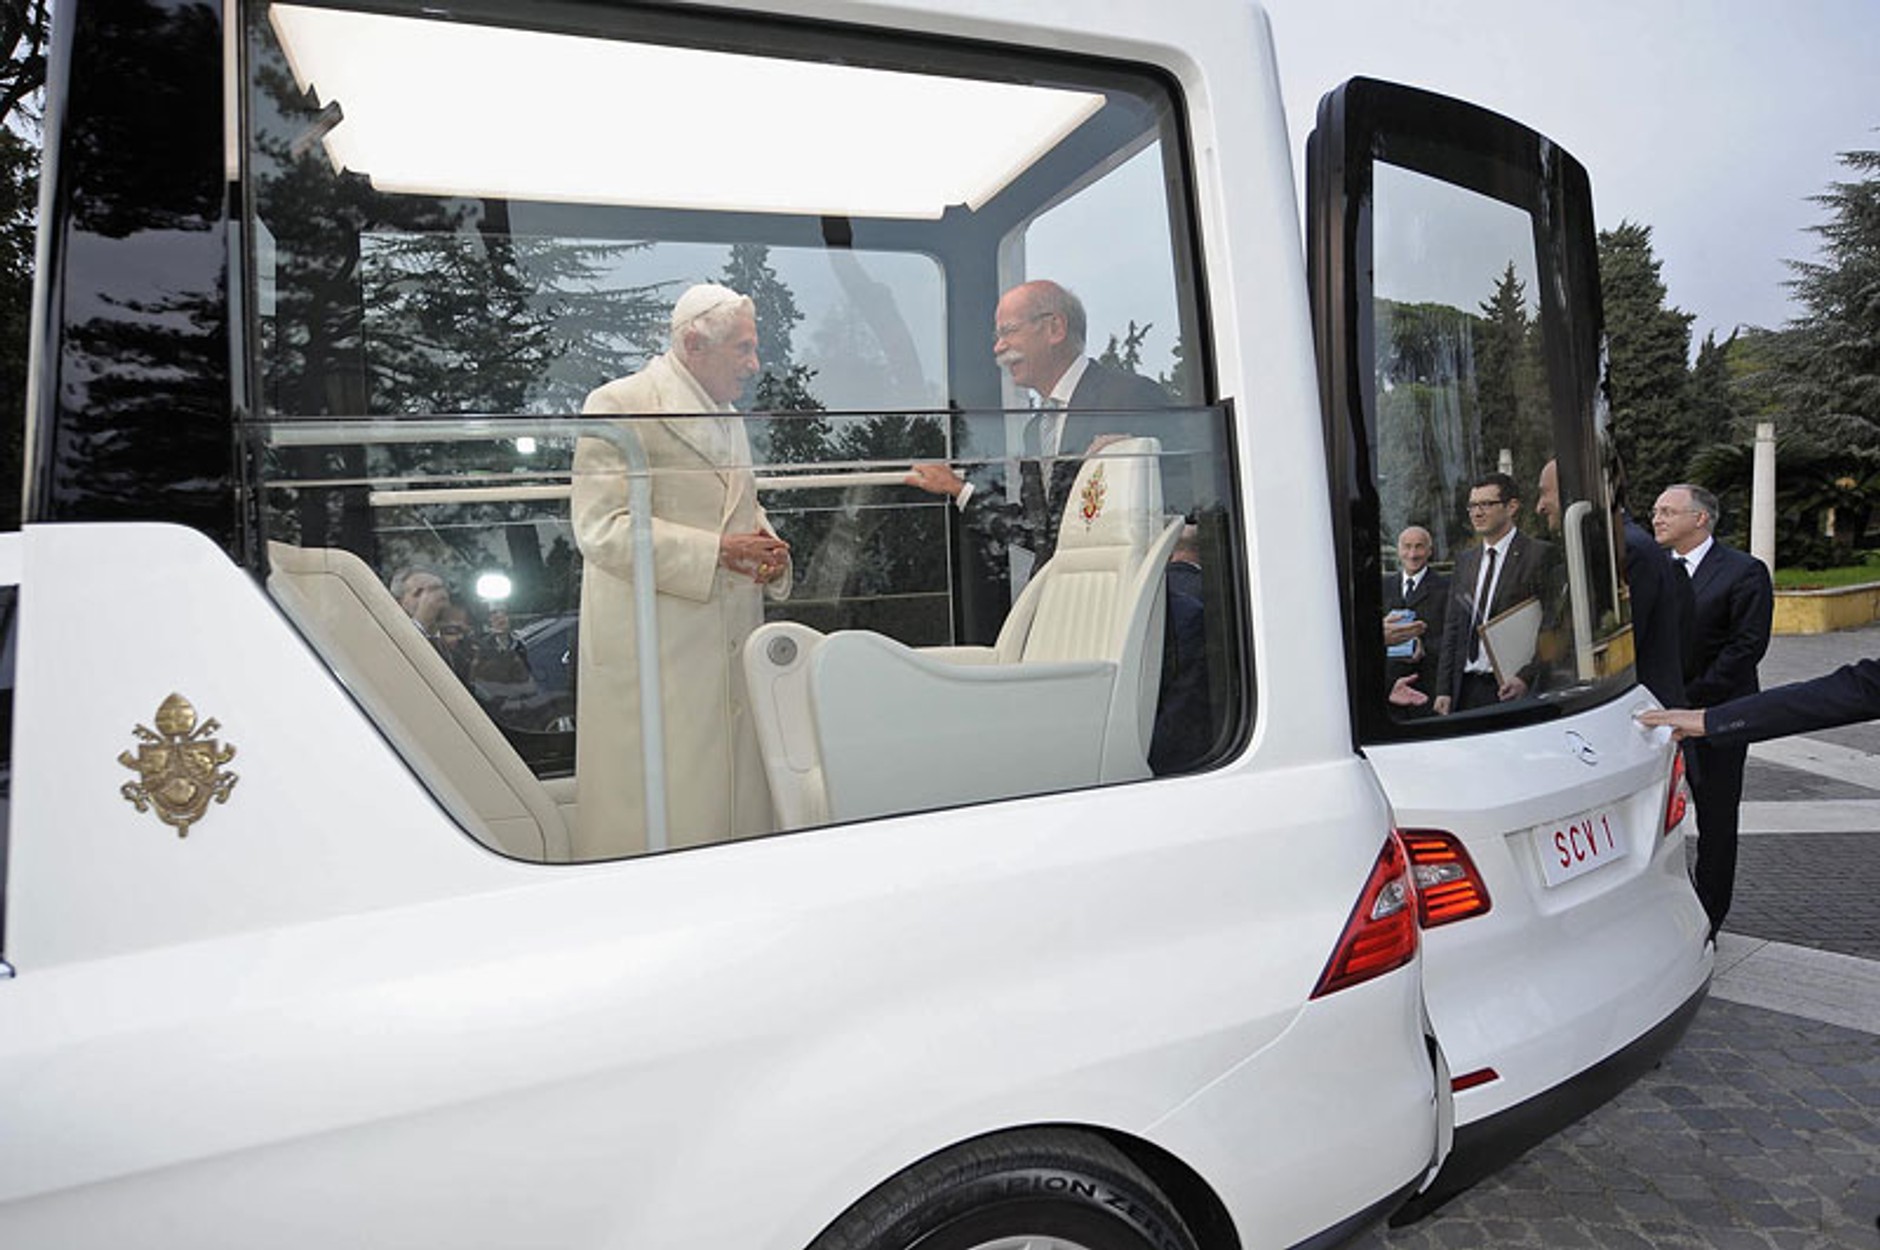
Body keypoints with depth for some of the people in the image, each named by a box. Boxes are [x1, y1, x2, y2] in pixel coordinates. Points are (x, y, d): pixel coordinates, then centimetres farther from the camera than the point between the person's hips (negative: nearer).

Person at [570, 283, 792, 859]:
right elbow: (599, 528, -13)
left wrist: (767, 548, 6)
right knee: (658, 816, -4)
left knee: (735, 797, 7)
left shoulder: (729, 418, 20)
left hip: (732, 649, 7)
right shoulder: (618, 406, -5)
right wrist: (714, 551, -19)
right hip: (651, 654, -7)